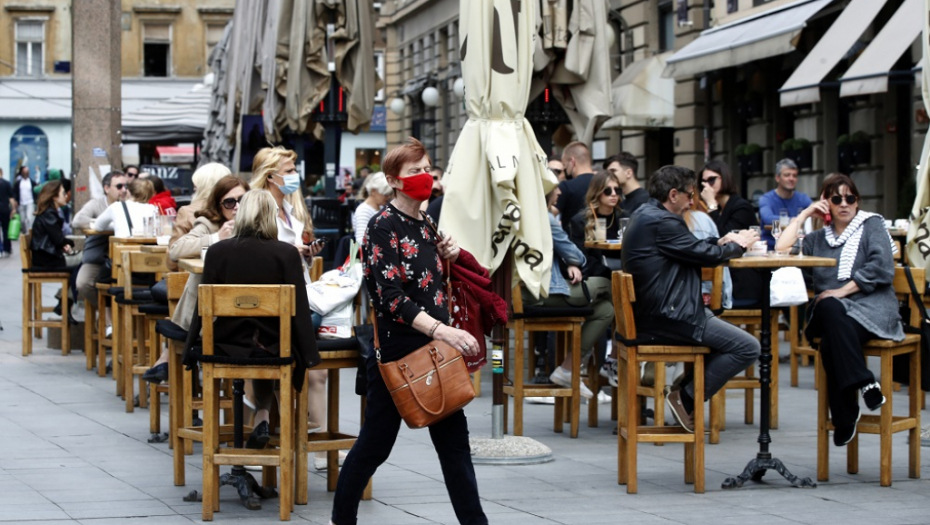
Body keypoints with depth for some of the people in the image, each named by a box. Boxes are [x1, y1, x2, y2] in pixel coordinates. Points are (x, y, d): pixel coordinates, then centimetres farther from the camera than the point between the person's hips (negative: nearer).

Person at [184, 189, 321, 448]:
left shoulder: (217, 251, -8)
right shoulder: (286, 254, -11)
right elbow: (299, 307, -9)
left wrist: (190, 351, 6)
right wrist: (309, 354, -1)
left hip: (228, 345, 1)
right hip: (274, 347, -1)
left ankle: (262, 415, 26)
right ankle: (262, 416, 24)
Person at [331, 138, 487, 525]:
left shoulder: (425, 226, 12)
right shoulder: (383, 226, -12)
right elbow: (392, 298, -21)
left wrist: (447, 257, 4)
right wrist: (442, 331, -31)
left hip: (433, 350, 7)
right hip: (397, 351, -7)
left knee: (454, 440, 4)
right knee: (376, 442, 3)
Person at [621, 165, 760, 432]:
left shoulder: (646, 214, 14)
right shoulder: (661, 222, -18)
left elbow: (691, 248, 21)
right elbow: (707, 255, -13)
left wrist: (722, 242, 10)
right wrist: (738, 245, 4)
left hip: (652, 310, 11)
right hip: (665, 318, -11)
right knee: (748, 347, -12)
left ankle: (687, 390, 21)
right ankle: (685, 398, -4)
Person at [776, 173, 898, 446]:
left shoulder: (872, 225, 14)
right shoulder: (819, 239, 27)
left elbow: (882, 269, -2)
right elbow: (781, 249, 13)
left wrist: (843, 291, -9)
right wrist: (804, 215, 15)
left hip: (871, 306, -3)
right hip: (830, 313, 3)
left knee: (831, 343, -36)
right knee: (829, 309, -37)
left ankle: (845, 416, -31)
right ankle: (864, 383, -35)